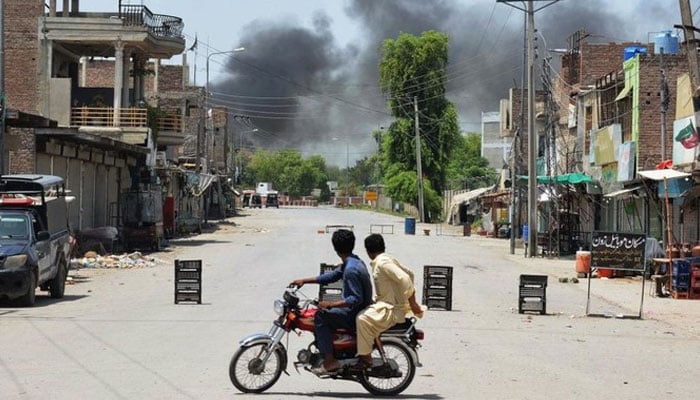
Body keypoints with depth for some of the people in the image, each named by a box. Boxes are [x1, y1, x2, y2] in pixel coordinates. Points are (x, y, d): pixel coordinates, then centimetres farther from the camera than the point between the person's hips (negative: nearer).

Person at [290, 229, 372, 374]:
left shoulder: (351, 269, -25)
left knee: (321, 316, -13)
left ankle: (330, 362, -12)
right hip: (358, 311, 10)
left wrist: (330, 304, -26)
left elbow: (356, 299, -27)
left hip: (356, 316, -10)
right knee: (324, 315, 18)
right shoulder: (353, 262, 7)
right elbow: (332, 276, 16)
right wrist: (304, 280, 13)